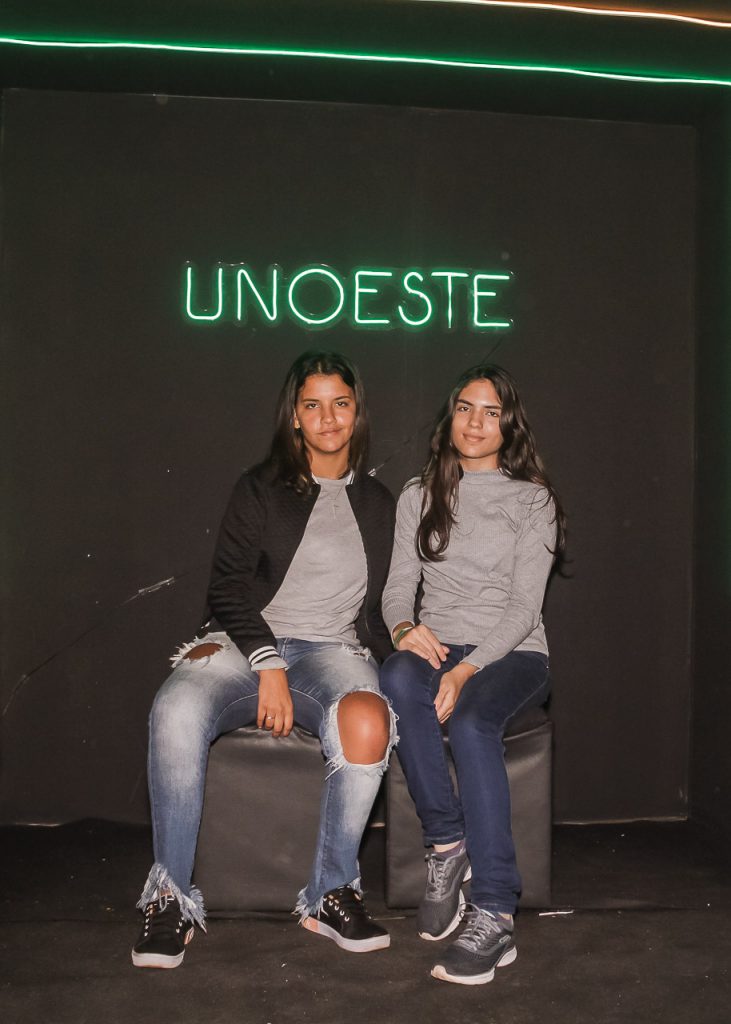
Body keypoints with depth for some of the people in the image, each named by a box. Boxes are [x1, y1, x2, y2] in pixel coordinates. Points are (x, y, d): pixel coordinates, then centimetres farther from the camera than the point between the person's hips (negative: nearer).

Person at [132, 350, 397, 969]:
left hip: (332, 648, 1)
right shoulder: (261, 490, 13)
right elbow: (228, 587, 2)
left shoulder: (378, 505, 21)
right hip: (245, 642, -1)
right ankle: (171, 895, -17)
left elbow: (382, 605, 23)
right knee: (177, 712, -33)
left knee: (367, 721, -35)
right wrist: (268, 665, -12)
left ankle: (331, 893, -15)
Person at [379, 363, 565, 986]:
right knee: (397, 680, -35)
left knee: (470, 720, -36)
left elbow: (525, 603, -5)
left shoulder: (532, 500, 5)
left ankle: (494, 917, -33)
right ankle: (447, 847, -21)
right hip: (437, 647, 3)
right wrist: (404, 627, -15)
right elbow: (398, 587, 10)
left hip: (512, 654, -2)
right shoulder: (419, 497, 16)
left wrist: (469, 667, -21)